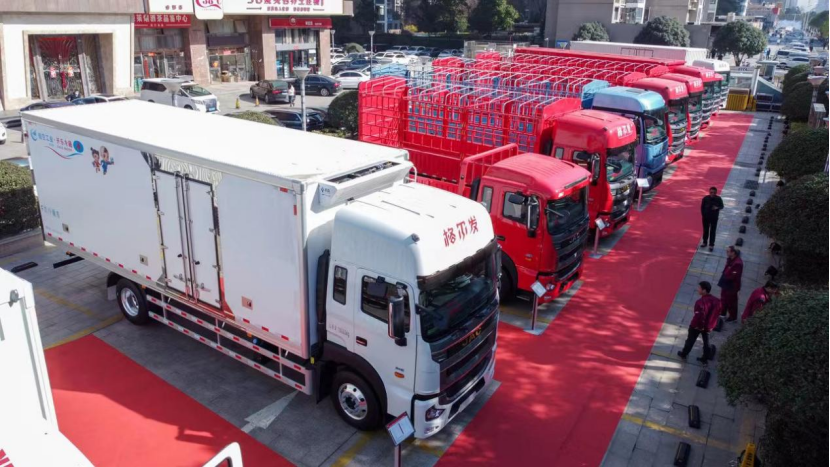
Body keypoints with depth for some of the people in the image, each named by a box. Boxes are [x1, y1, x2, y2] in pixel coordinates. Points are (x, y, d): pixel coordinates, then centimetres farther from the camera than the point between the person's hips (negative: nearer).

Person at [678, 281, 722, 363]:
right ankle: (705, 358, 38)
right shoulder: (715, 300, -10)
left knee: (690, 340, 17)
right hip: (708, 326, 6)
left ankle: (684, 354, 38)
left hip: (697, 325, -6)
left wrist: (694, 324, -17)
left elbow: (698, 316, -35)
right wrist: (712, 325, 12)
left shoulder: (701, 302, -35)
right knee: (706, 341, 24)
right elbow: (717, 313, 2)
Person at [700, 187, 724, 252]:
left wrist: (717, 208, -23)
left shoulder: (718, 199, -14)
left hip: (714, 217, -1)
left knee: (713, 231, 4)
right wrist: (703, 214, -3)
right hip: (706, 217, 1)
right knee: (705, 230, 16)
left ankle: (711, 245, 13)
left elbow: (722, 207, -2)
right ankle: (705, 242, 33)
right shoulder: (705, 198, -13)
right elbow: (702, 207, -1)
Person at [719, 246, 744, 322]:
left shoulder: (738, 263, -30)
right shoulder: (730, 259, -1)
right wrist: (724, 274, 0)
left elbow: (733, 276, -28)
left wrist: (724, 276, -17)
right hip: (726, 283, 9)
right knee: (724, 299, 23)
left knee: (731, 301, 8)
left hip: (732, 286, -9)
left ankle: (733, 317, 27)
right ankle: (722, 313, 41)